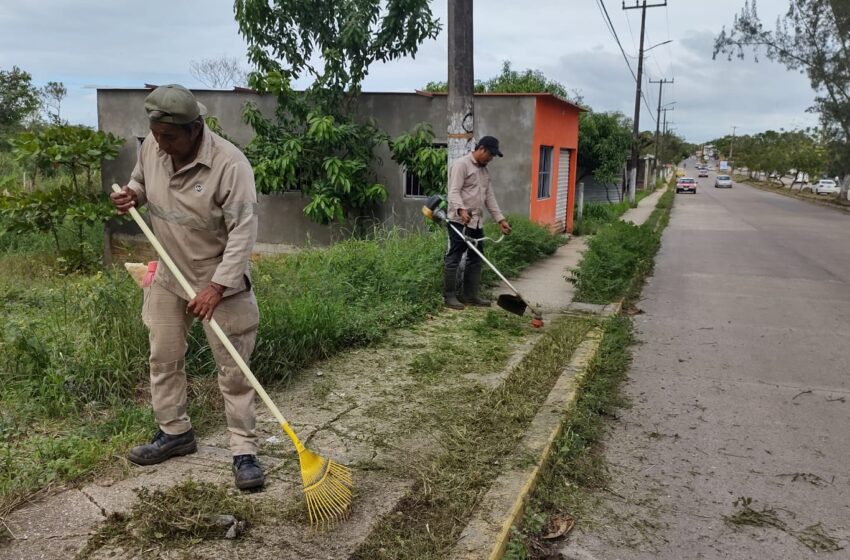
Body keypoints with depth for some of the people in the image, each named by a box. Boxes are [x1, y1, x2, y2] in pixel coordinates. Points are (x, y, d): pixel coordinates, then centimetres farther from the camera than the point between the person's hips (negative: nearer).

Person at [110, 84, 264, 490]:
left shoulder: (230, 165, -26)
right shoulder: (151, 147, -6)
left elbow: (243, 231, -27)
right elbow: (142, 179, 17)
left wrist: (217, 286, -33)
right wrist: (132, 194, -8)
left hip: (220, 281, -6)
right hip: (169, 276, 6)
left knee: (233, 369, -1)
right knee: (163, 358, 15)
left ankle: (244, 451, 9)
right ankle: (175, 432, 34)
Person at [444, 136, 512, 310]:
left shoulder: (484, 170, 20)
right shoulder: (461, 165, -8)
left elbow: (490, 197, 20)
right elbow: (454, 192, -18)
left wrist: (500, 219, 14)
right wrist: (461, 210, -35)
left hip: (477, 222, 9)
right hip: (459, 221, -9)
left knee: (475, 259, 11)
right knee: (453, 259, -3)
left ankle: (472, 295, 18)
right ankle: (449, 296, 3)